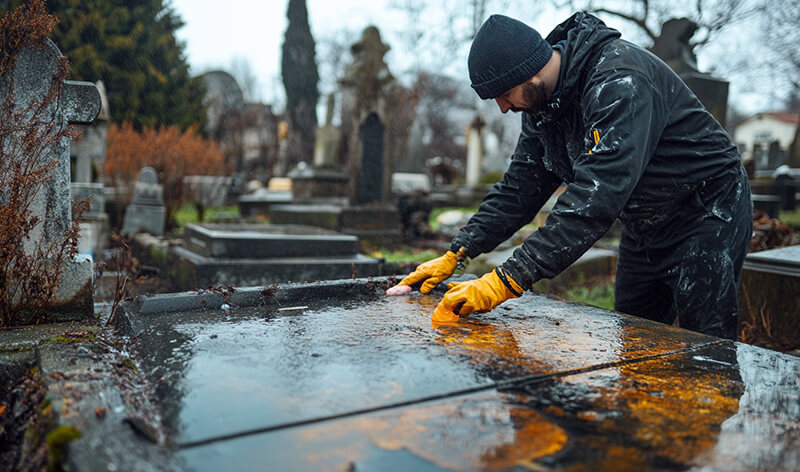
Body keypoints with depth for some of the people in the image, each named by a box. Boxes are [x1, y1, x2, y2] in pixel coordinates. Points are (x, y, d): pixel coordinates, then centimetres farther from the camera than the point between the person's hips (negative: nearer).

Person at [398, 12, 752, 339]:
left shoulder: (620, 81, -32)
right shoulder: (541, 102, -4)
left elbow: (596, 198, -42)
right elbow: (520, 187, -1)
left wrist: (507, 281, -46)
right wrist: (455, 254, -11)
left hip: (707, 213, -7)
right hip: (644, 224, 8)